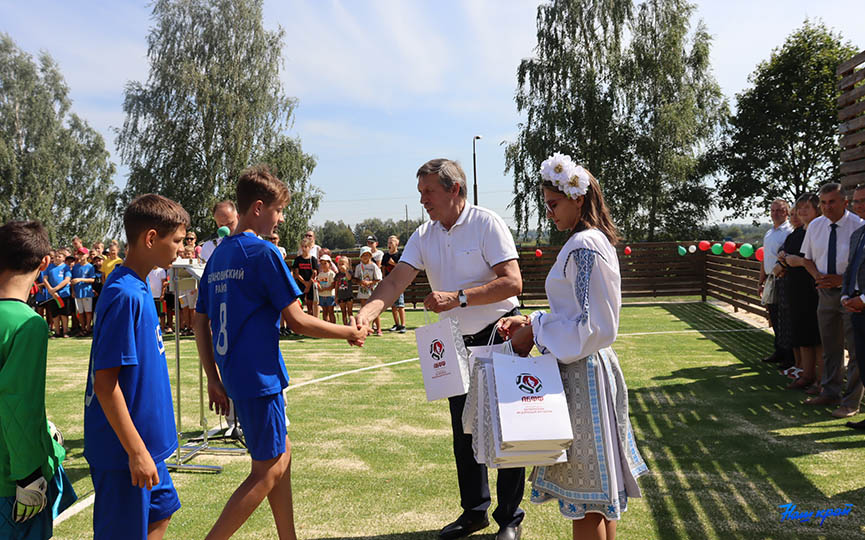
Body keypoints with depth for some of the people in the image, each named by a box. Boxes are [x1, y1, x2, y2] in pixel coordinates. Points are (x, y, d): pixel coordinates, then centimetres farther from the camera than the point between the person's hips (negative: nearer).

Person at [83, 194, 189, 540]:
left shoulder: (138, 288, 7)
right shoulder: (124, 295, -22)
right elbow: (104, 383, -24)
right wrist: (136, 451, -22)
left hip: (144, 439, 9)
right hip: (124, 448, -9)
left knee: (161, 509, 22)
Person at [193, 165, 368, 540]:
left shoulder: (218, 255, 10)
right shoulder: (264, 252, -14)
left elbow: (200, 322, 12)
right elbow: (297, 321, -14)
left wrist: (213, 378, 15)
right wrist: (348, 332, -2)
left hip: (234, 375, 9)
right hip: (259, 376, -9)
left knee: (281, 452, 19)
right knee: (268, 470, 2)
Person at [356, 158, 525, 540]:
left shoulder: (487, 224, -14)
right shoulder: (423, 236, 3)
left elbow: (512, 282, -21)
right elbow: (395, 282, -7)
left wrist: (458, 298, -28)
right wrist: (367, 312, -25)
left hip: (500, 336, -6)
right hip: (459, 342, 6)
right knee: (463, 430, 13)